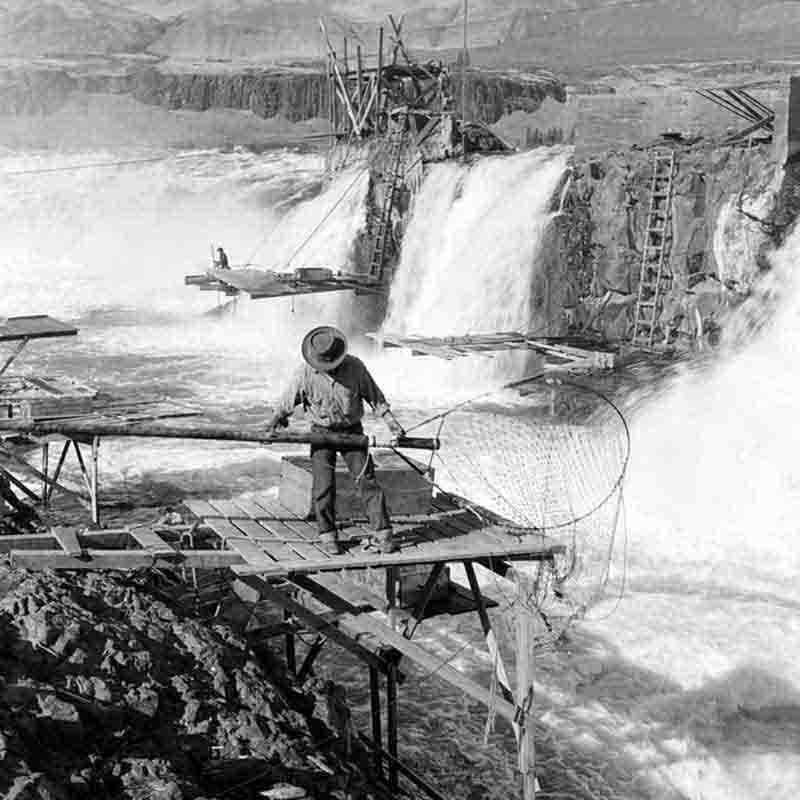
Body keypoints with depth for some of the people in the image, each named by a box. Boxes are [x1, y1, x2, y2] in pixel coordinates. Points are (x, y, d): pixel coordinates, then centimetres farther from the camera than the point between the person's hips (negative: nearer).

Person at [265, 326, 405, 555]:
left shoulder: (355, 367, -11)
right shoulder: (306, 374, -13)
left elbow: (374, 395, -1)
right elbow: (286, 403, -2)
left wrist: (391, 421, -5)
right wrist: (272, 425, -9)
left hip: (352, 431, 0)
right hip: (322, 432, 0)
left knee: (367, 480, -6)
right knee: (323, 486, -6)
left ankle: (382, 534, -2)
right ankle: (328, 536, 8)